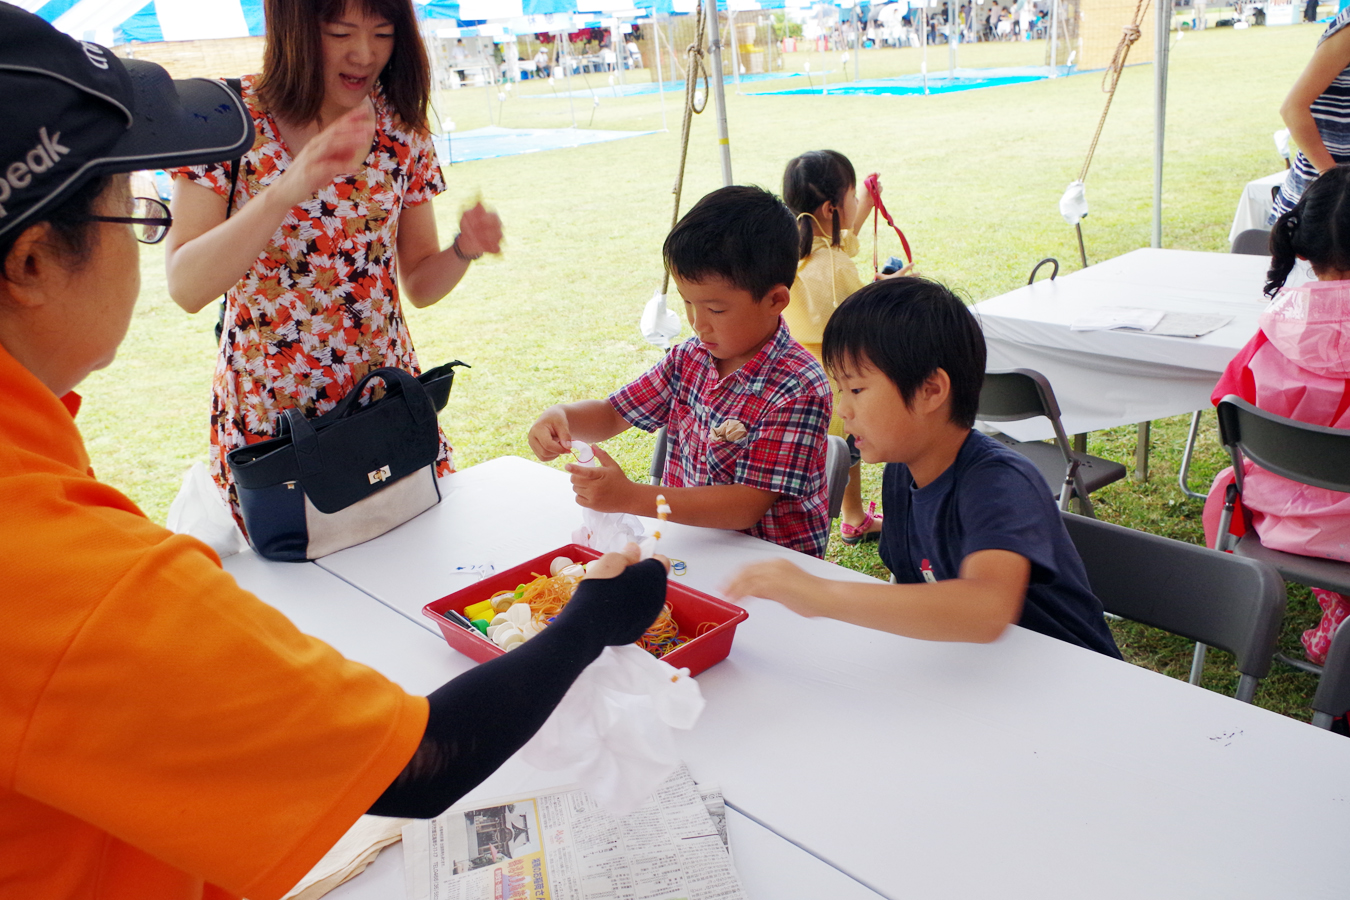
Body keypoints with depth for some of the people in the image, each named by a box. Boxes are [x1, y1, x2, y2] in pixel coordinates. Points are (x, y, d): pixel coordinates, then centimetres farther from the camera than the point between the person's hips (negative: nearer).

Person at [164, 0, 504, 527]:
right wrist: (287, 190, -33)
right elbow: (185, 287, -20)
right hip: (266, 417, -2)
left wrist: (466, 248, -18)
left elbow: (419, 284, 4)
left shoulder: (401, 128, 0)